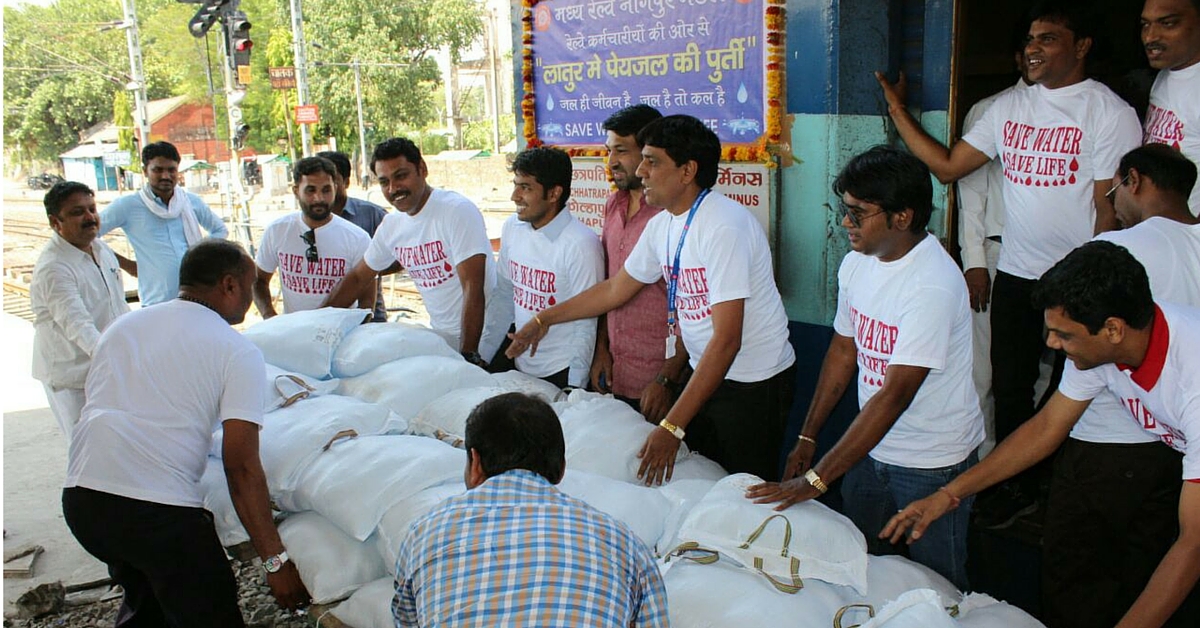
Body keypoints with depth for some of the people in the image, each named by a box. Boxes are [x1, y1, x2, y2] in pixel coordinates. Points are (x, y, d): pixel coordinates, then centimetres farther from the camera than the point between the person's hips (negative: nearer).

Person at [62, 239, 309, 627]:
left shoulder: (121, 326, 18)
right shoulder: (238, 352, -1)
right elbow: (241, 466, -9)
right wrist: (276, 561, -7)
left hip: (79, 497, 7)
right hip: (160, 511, -7)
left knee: (144, 596, 31)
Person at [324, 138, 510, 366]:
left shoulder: (458, 210, -16)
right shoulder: (391, 225, 6)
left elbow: (472, 288, -23)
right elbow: (358, 278, 20)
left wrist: (469, 355, -26)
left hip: (483, 334, -6)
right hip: (441, 334, 7)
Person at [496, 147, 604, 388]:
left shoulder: (581, 244, -18)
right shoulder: (512, 228, 1)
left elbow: (586, 324, -15)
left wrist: (575, 388, -14)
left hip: (561, 373, -6)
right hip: (519, 366, 6)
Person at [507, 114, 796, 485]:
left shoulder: (723, 226, -25)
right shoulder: (662, 225, 2)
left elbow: (727, 340, -28)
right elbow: (616, 289, 17)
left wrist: (673, 426, -30)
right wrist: (544, 319, 21)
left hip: (752, 384, -7)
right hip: (707, 372, 8)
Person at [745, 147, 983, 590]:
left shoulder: (932, 285, -28)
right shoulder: (858, 262, -2)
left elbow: (895, 395, -30)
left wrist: (816, 479, -29)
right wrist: (807, 438, 8)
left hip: (932, 462, -7)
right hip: (873, 445, 7)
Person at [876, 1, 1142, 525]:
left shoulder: (1110, 112, -7)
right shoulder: (1008, 107, 8)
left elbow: (1110, 209, -10)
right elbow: (948, 166, 6)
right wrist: (898, 110, 2)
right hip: (1015, 274, 5)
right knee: (1010, 387, 13)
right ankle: (1018, 488, 30)